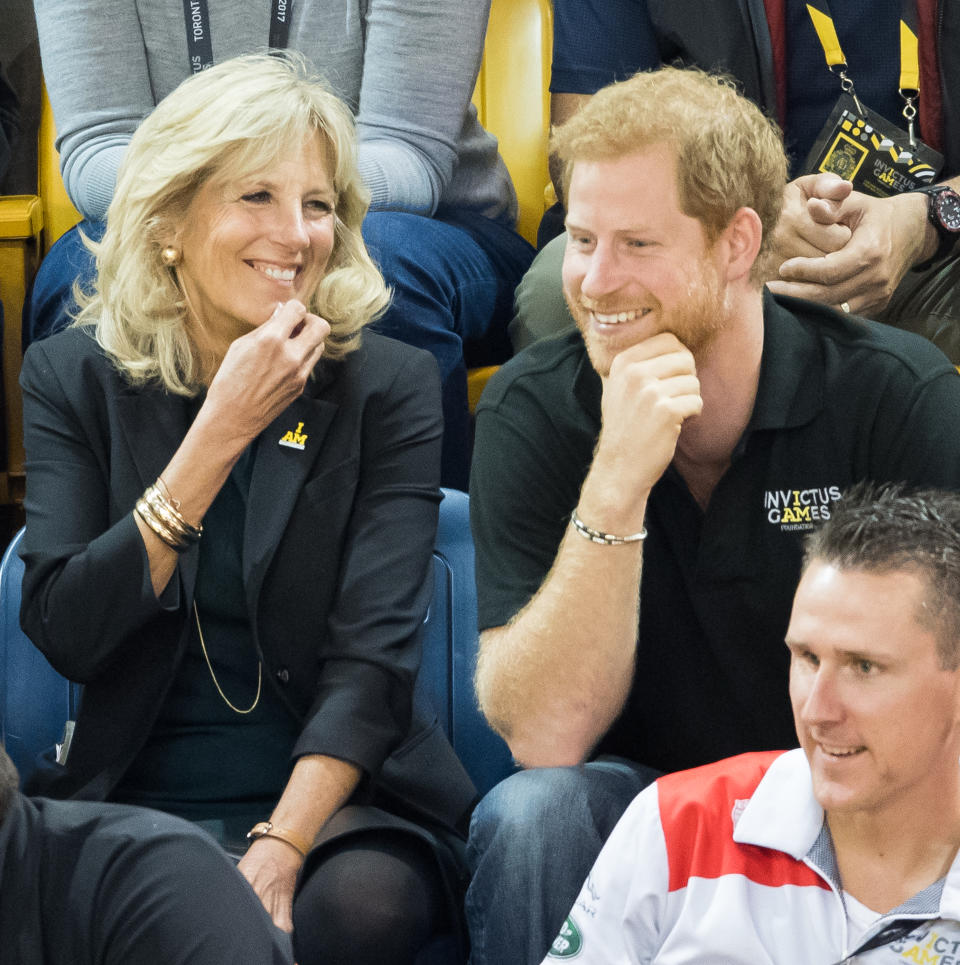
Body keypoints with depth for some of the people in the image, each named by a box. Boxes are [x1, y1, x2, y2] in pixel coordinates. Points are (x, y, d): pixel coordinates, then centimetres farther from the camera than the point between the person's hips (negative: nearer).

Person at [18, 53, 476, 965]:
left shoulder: (387, 386, 1)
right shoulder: (73, 377, 4)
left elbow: (372, 657, -9)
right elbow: (65, 633, -9)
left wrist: (279, 847, -24)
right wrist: (221, 432, -15)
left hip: (337, 795, 0)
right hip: (131, 801, 0)